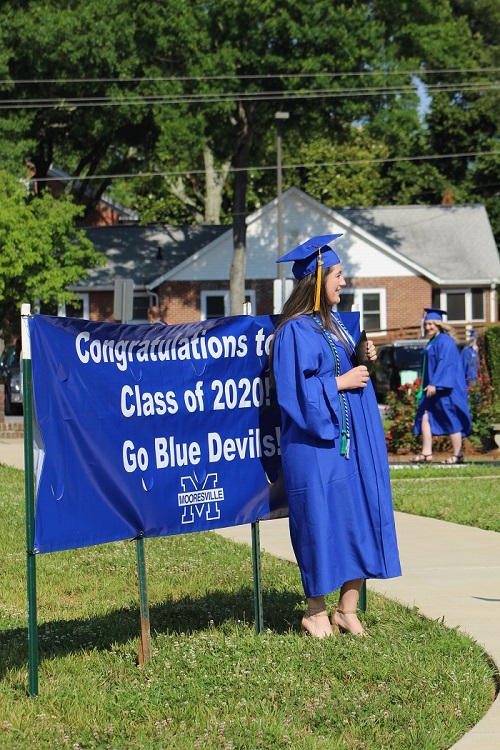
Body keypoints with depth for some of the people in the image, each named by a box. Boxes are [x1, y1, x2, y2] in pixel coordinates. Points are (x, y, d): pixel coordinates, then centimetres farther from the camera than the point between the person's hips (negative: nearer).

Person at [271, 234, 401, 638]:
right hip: (317, 445, -8)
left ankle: (347, 609, 14)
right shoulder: (295, 331, -13)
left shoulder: (334, 323, 13)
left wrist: (364, 360, 5)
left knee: (360, 518, 7)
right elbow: (295, 390, -19)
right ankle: (316, 612, 11)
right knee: (323, 522, -2)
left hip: (353, 440, 8)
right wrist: (340, 383, -16)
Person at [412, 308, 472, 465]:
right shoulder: (432, 342, 16)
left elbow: (445, 364, -21)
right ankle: (426, 453, 0)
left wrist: (435, 384, -26)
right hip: (432, 388, 10)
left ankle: (457, 455, 3)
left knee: (450, 420, -4)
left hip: (445, 388, -10)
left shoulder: (445, 341, -12)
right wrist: (426, 387, 22)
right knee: (425, 416, 1)